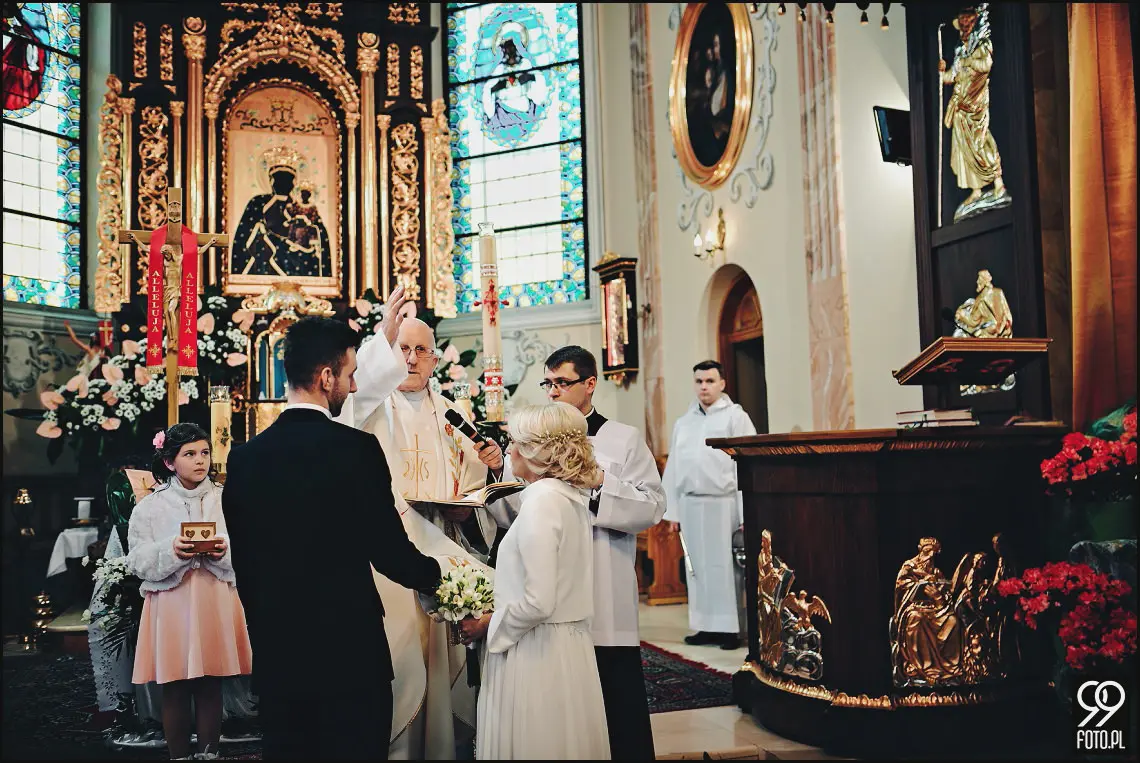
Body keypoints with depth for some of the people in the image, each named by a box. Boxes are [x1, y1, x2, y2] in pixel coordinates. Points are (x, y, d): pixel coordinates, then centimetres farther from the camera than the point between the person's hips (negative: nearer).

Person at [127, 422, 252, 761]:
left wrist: (225, 551, -17)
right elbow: (138, 561, -3)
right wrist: (171, 551, -19)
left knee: (211, 687, 7)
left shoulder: (225, 499, 5)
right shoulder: (150, 506, 2)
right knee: (174, 690, 3)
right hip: (170, 604, -1)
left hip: (216, 602, 1)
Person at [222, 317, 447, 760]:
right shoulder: (356, 448, -14)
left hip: (275, 655, 5)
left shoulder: (244, 457, 1)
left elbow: (244, 562, 7)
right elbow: (390, 553, -13)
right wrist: (436, 572, 8)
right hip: (350, 649, -5)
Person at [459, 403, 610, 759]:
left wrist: (488, 624, -8)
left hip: (537, 652, -9)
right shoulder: (570, 496, 8)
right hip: (570, 647, 9)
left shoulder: (541, 501, -18)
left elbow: (538, 602, -23)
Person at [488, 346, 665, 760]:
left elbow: (652, 507, -5)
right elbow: (510, 514, 4)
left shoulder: (624, 439, 5)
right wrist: (499, 473, -11)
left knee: (620, 707, 2)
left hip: (606, 602, -2)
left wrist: (601, 482, -12)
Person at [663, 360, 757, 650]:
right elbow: (673, 468, 14)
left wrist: (746, 514, -13)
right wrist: (672, 511, 10)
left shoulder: (736, 417, -1)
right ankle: (706, 626, 16)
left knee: (726, 567, -3)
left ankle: (732, 628, 5)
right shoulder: (683, 423, 15)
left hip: (723, 504, -5)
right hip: (690, 504, 5)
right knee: (698, 568, 8)